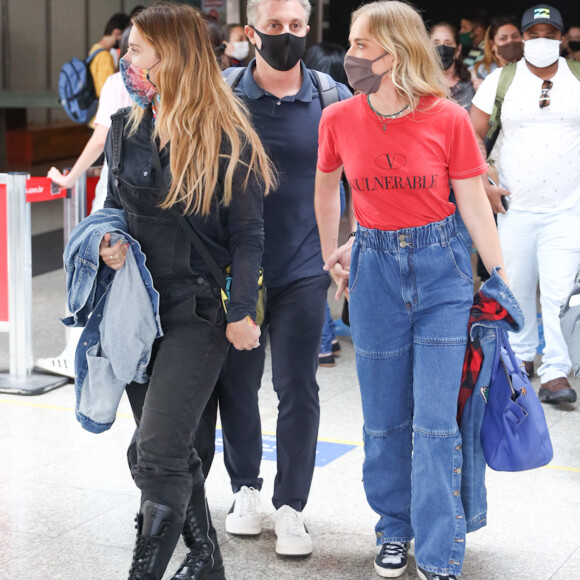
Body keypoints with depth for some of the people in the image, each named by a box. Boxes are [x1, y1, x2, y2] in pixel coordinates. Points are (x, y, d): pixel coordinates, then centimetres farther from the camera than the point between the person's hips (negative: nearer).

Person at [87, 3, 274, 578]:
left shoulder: (227, 139, -9)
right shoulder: (125, 127, 6)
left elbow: (248, 234, -6)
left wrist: (242, 311, -13)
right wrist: (110, 239, -4)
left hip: (199, 312, -6)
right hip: (138, 305, 6)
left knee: (158, 454, -11)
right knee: (169, 450, 14)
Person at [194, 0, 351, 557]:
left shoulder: (333, 98, -1)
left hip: (303, 269, 0)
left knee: (297, 390, 2)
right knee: (236, 385, 11)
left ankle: (290, 505, 15)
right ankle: (245, 487, 31)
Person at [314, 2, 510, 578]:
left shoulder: (447, 119, -11)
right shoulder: (339, 119, -4)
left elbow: (474, 206, -3)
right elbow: (326, 189, 15)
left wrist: (502, 283, -2)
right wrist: (330, 256, 19)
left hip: (441, 268, -2)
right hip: (375, 268, 2)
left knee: (435, 421, -3)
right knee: (384, 419, 11)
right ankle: (394, 530, 31)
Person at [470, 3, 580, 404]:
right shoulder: (501, 81, 4)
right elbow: (471, 137, 7)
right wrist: (482, 186, -1)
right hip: (515, 208, 1)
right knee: (517, 288, 10)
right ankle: (521, 356, 29)